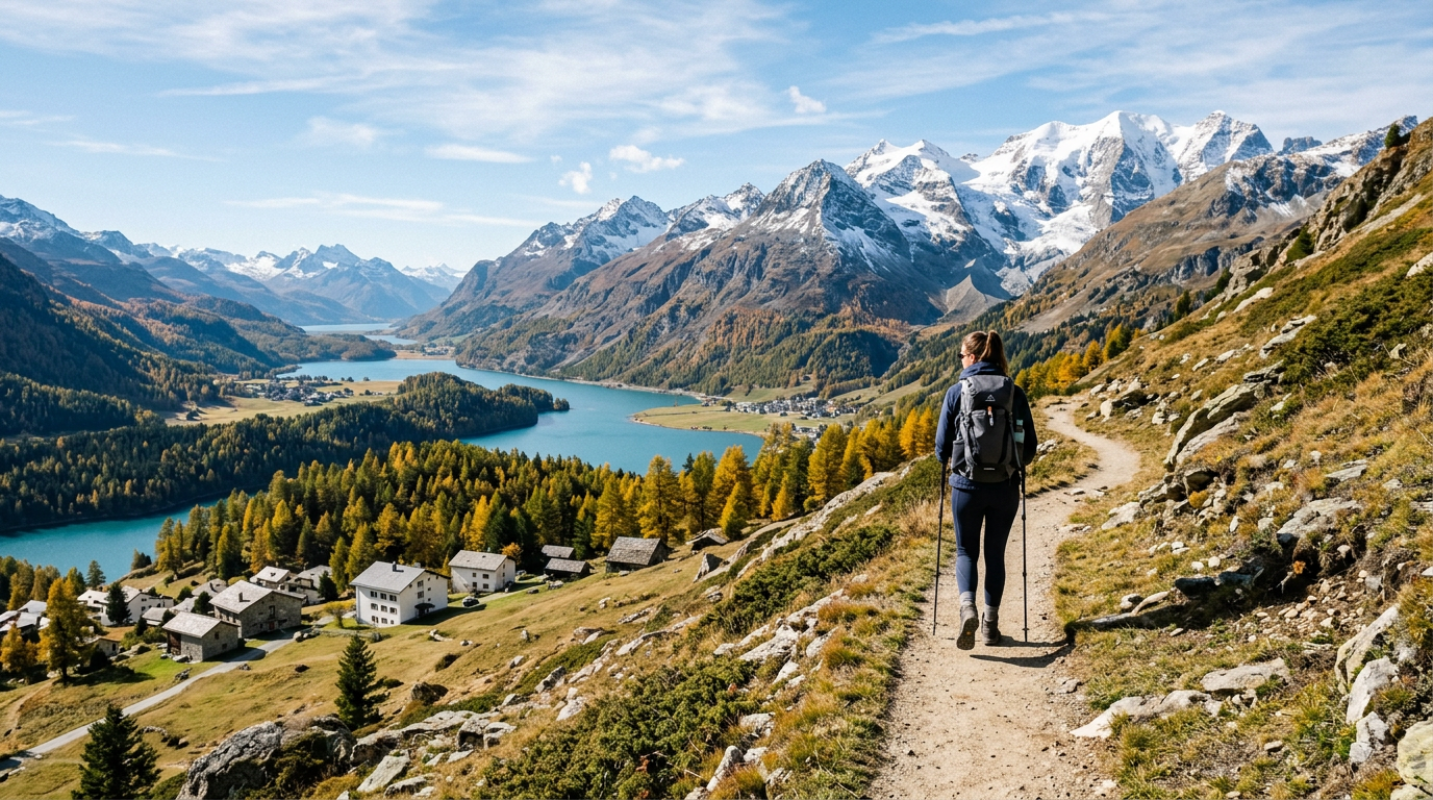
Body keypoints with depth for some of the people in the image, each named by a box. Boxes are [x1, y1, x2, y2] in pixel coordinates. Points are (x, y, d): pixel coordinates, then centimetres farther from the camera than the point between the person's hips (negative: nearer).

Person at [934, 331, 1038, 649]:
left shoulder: (957, 391, -5)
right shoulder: (1015, 393, -1)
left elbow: (942, 446, -2)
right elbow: (1030, 447, 2)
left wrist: (950, 462, 20)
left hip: (967, 486, -2)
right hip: (1006, 488, 2)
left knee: (966, 551, 14)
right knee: (995, 553, 17)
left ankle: (967, 607, -11)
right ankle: (991, 624, 20)